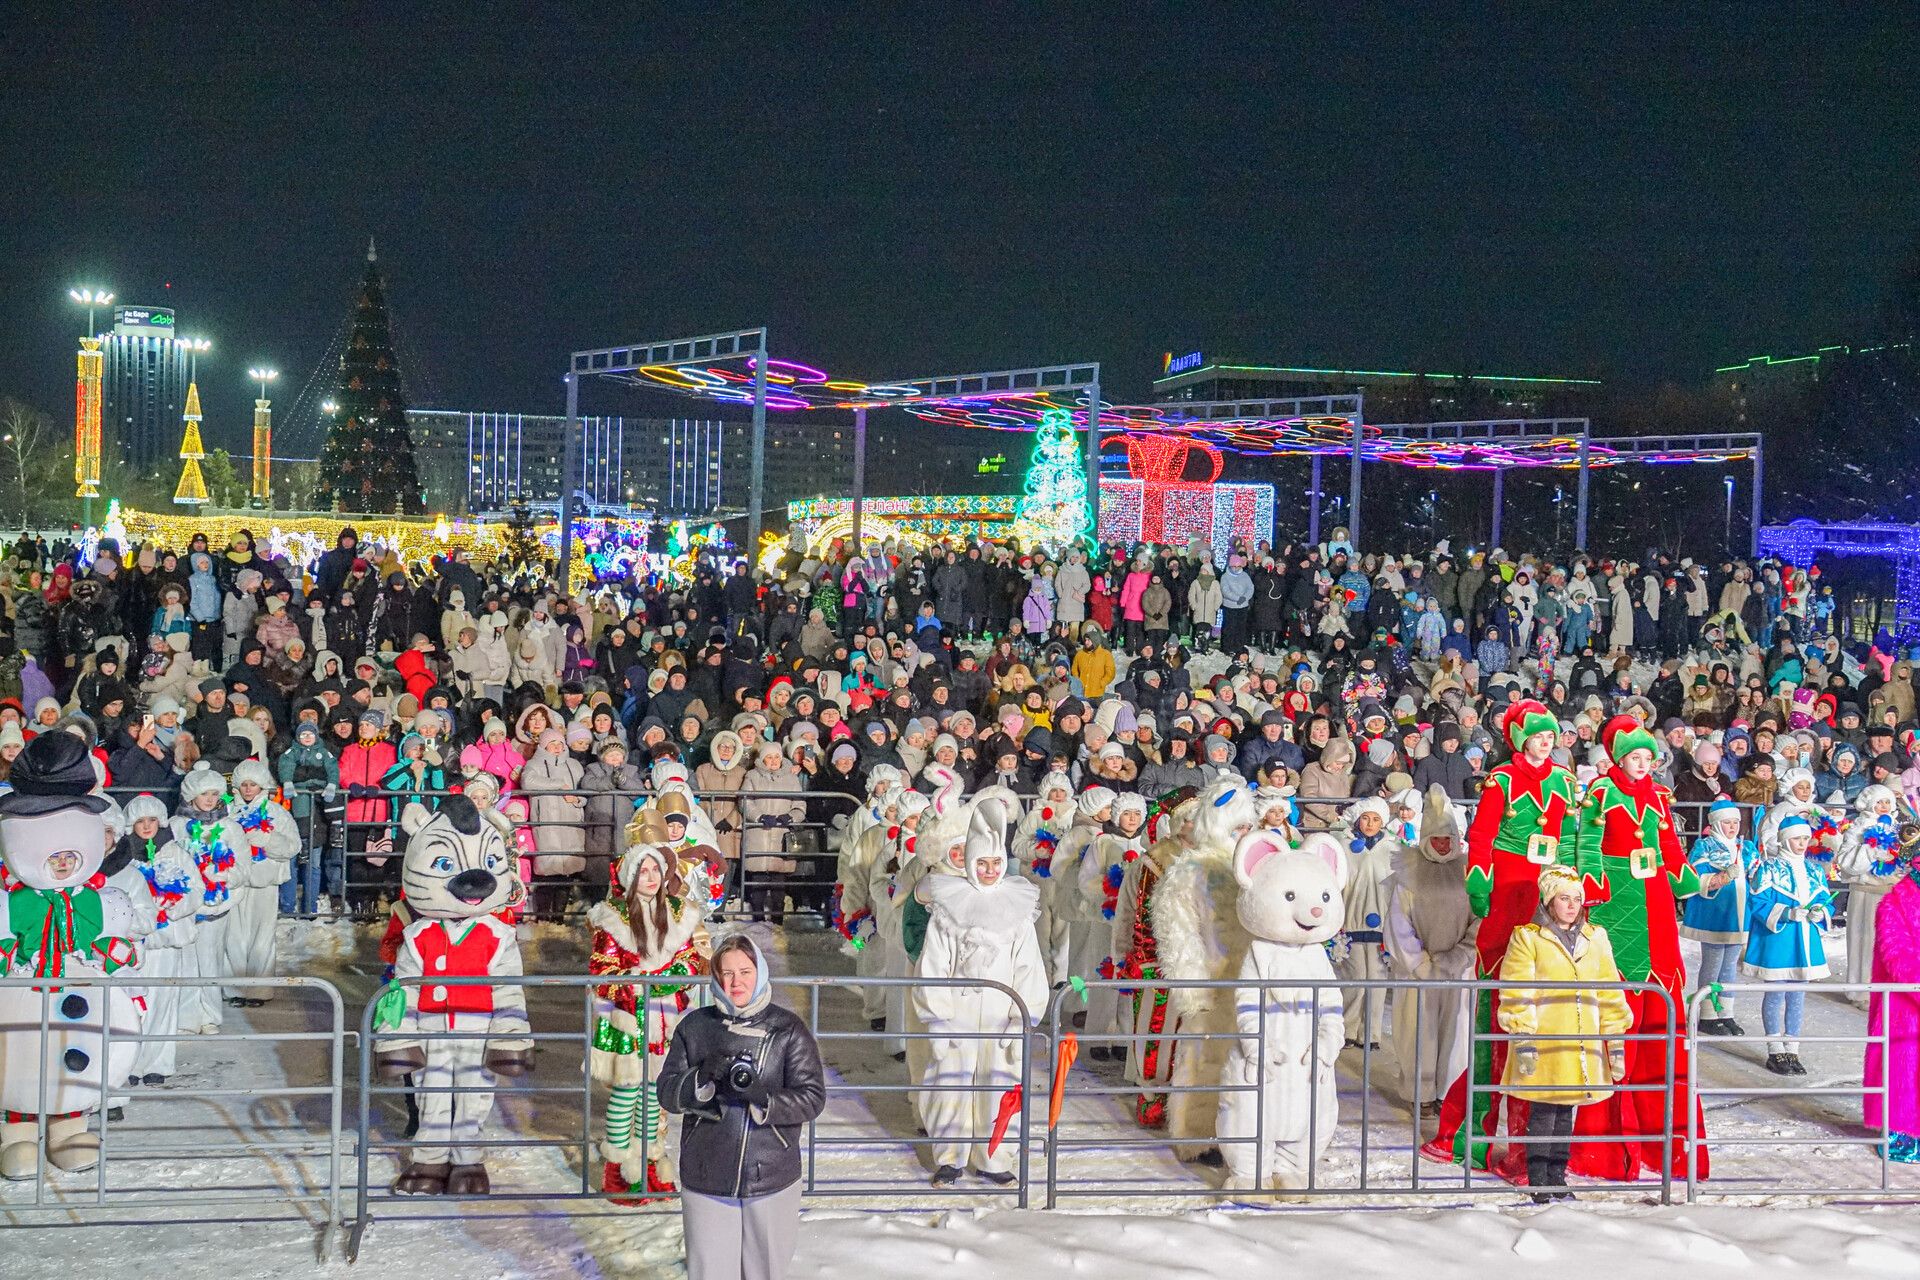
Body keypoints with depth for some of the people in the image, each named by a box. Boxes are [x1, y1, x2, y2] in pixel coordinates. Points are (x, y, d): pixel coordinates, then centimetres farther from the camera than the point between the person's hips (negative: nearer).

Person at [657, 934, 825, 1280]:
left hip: (772, 1183, 0)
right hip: (706, 1183, 1)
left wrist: (764, 1099, -24)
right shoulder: (694, 1027, 4)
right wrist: (701, 1079, -19)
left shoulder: (788, 1029, 0)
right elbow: (666, 1094, 2)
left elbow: (812, 1098, -6)